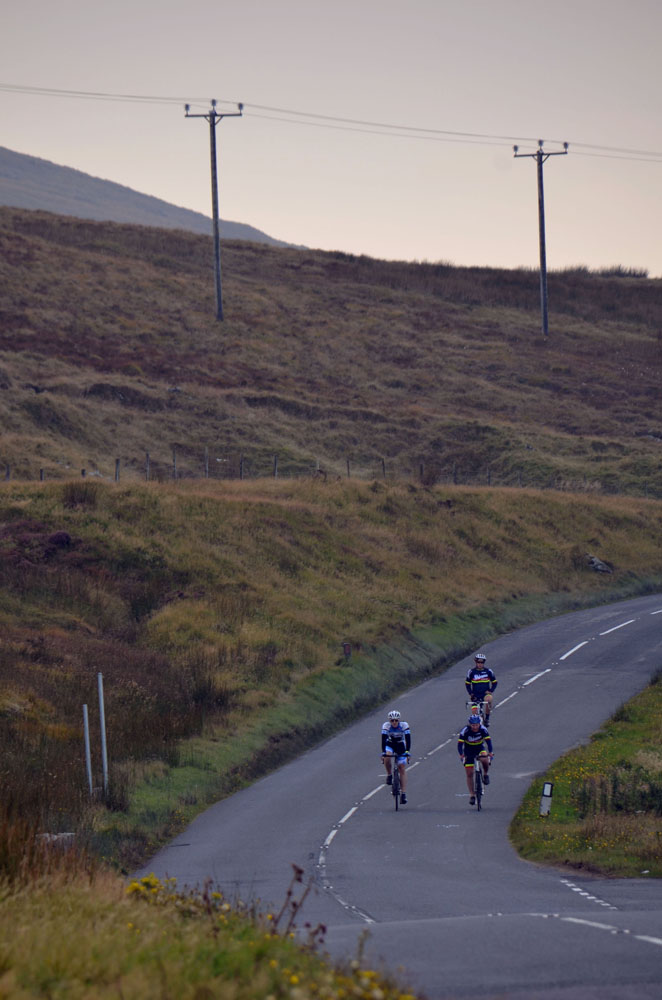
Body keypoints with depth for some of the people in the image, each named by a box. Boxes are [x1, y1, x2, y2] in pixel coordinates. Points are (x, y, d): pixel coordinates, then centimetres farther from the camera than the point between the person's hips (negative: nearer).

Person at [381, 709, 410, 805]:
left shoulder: (404, 725, -24)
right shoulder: (386, 725, -24)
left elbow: (408, 739, -28)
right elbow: (383, 739, -30)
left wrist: (407, 751, -40)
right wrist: (383, 752, -40)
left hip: (400, 746, 0)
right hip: (390, 745, 0)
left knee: (402, 768, -9)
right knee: (387, 757, -33)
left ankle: (403, 793, -10)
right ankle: (389, 775, -8)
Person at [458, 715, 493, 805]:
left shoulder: (483, 730, -21)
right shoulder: (465, 731, -24)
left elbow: (488, 740, -27)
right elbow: (460, 743, -27)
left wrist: (490, 752, -41)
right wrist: (461, 754, -42)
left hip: (480, 749, 0)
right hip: (468, 752, 0)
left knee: (485, 759, -35)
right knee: (469, 774, -6)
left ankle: (485, 774, -6)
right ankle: (472, 795, 2)